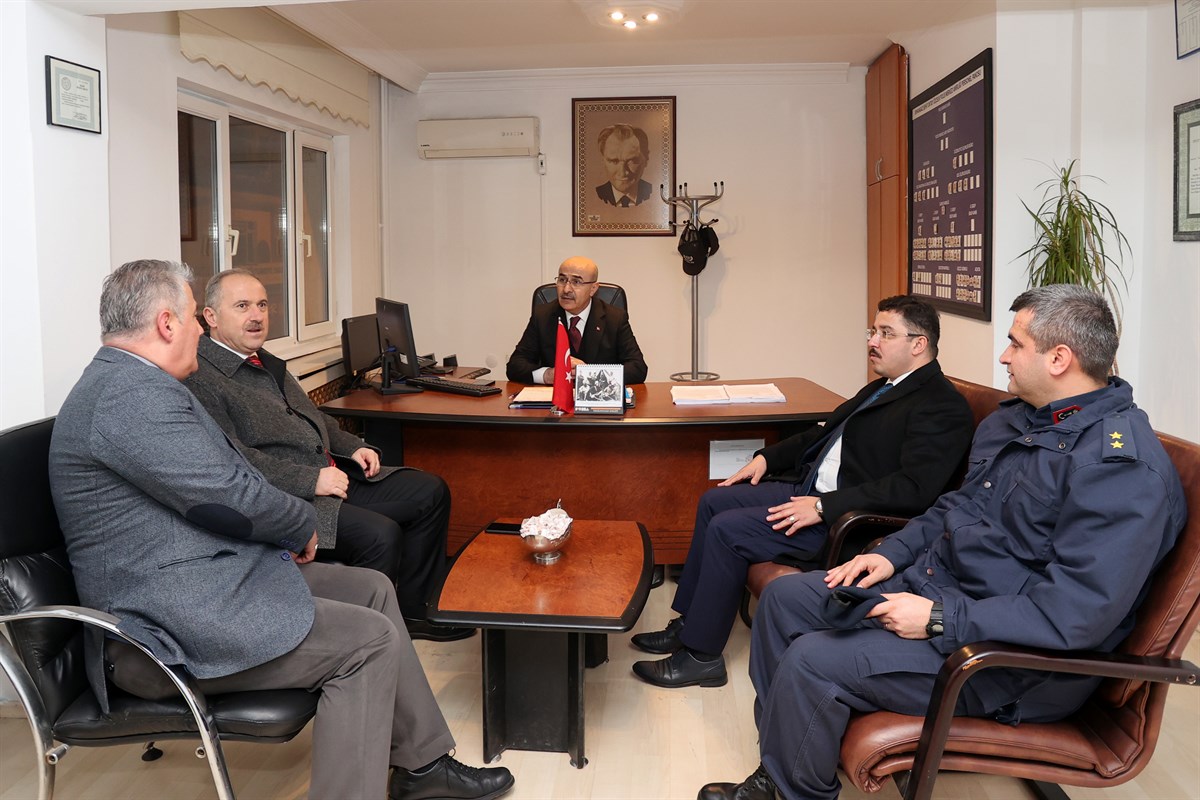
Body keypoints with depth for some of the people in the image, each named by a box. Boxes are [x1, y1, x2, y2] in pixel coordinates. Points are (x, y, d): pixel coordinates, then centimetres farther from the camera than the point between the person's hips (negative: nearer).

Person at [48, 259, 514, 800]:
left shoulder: (134, 383, 15)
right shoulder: (134, 395, -21)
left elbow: (220, 475, 18)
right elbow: (231, 494, -23)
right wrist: (303, 526, -3)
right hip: (170, 631, -12)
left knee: (372, 588, 11)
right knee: (370, 640, -14)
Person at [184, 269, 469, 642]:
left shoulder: (265, 361, 18)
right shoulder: (200, 379, -12)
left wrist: (353, 447, 10)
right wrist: (311, 480, -22)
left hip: (332, 474, 10)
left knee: (430, 492, 5)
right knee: (381, 534, -29)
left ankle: (409, 611, 14)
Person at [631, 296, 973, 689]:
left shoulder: (943, 406, -16)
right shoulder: (884, 388, 14)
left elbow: (914, 488, -27)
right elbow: (826, 431, 24)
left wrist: (823, 507, -27)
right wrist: (767, 457, 12)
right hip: (809, 488, 10)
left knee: (727, 530, -17)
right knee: (714, 501, 9)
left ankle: (701, 656, -3)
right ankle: (688, 623, 17)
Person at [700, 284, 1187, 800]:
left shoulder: (1124, 466, -23)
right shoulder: (1013, 419, 9)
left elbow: (1074, 613, -29)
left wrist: (939, 619, -26)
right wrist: (892, 554, 6)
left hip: (1013, 658, -10)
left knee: (811, 661, -22)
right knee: (785, 597, 8)